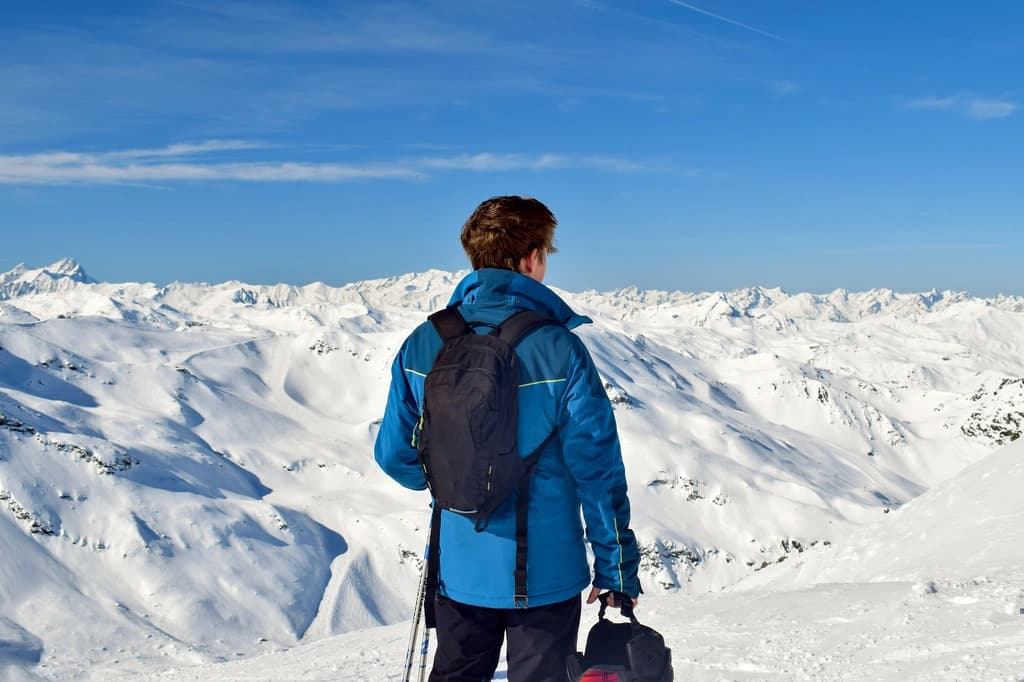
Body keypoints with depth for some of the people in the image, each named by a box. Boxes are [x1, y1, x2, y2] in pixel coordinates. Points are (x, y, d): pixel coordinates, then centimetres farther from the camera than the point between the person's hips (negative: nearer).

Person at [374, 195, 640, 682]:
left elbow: (394, 454, 1)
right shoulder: (559, 351, -18)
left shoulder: (422, 345, -6)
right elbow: (598, 470, -14)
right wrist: (617, 572, -2)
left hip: (458, 568, 4)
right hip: (544, 573, -3)